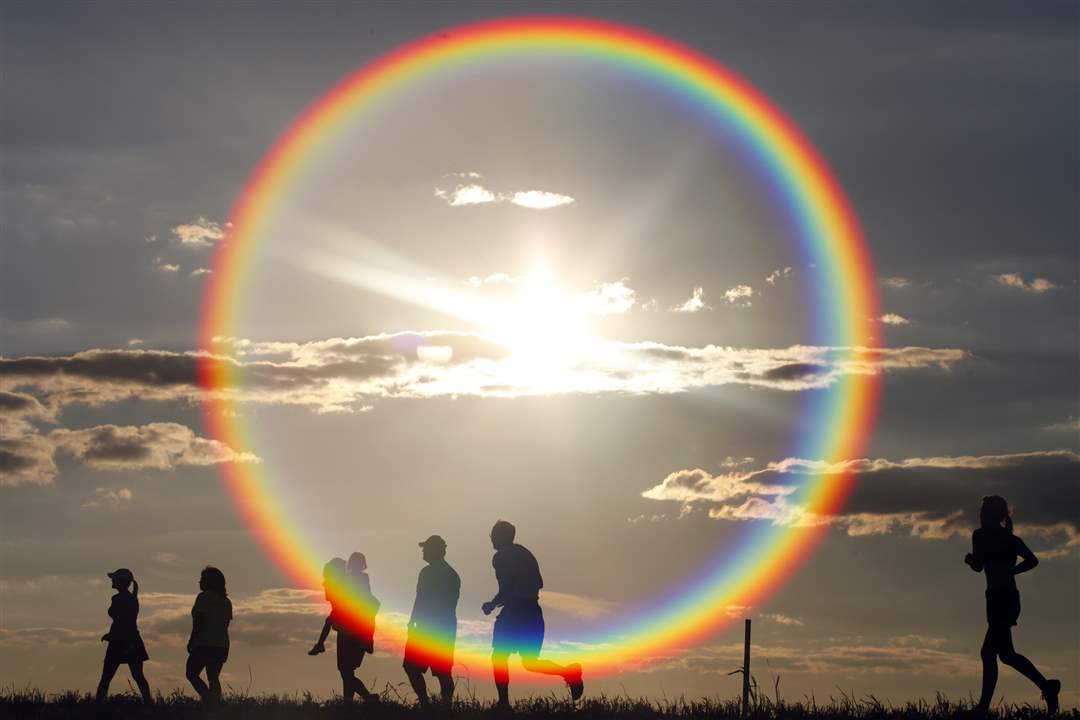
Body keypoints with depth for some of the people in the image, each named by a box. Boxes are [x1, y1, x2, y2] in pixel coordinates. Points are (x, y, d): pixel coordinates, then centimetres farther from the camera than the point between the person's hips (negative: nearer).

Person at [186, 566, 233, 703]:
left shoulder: (204, 597, -9)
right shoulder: (226, 601, 14)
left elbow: (198, 621, -14)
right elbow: (226, 624, 15)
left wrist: (191, 642, -10)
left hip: (204, 644, -7)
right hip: (221, 645, 7)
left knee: (192, 674, 1)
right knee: (213, 678, 9)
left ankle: (208, 698, -19)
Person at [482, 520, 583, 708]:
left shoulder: (501, 557, -7)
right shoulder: (525, 554, 18)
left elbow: (505, 590, -15)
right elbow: (538, 583, 20)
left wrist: (492, 605, 0)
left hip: (514, 613, -8)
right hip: (533, 613, 8)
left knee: (498, 657, 0)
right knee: (529, 662, 8)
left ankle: (504, 702, -10)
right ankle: (569, 672, -12)